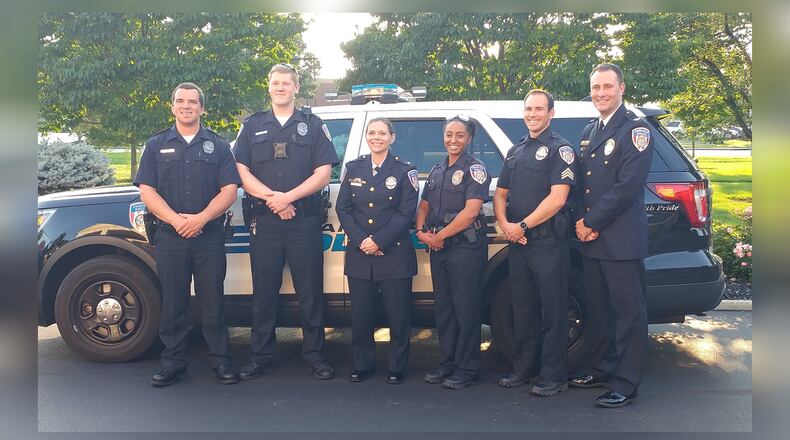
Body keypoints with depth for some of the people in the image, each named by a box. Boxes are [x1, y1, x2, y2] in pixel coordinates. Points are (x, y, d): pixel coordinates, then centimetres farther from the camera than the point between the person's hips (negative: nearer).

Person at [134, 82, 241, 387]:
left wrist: (200, 218, -14)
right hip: (169, 237, 1)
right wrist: (176, 220, -13)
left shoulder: (217, 145, 9)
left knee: (213, 302, 3)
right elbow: (147, 191, 2)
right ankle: (173, 362, 16)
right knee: (172, 303, 6)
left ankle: (220, 361, 11)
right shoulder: (156, 145, 11)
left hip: (210, 237, -1)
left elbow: (229, 190, 0)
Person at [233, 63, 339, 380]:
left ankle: (314, 354, 13)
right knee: (264, 291, 6)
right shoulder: (253, 126, 13)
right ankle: (260, 356, 16)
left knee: (310, 291, 2)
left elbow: (323, 174, 0)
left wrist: (288, 197, -12)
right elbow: (242, 172, 5)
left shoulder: (313, 125, 9)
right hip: (264, 221, 2)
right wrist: (272, 198, -9)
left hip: (305, 220, -1)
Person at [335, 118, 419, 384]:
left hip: (394, 253, -2)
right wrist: (361, 240, -8)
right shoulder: (353, 169, 11)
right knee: (360, 313, 6)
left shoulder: (404, 171, 2)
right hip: (359, 254, 3)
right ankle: (362, 365, 22)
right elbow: (343, 209, 5)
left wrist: (378, 241, -13)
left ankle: (397, 367, 16)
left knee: (398, 313, 1)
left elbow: (406, 213, -5)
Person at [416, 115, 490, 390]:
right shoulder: (437, 171, 16)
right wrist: (421, 231, -2)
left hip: (466, 246, -7)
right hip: (438, 247, 7)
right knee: (443, 307, 12)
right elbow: (424, 205, 18)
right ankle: (447, 364, 24)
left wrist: (439, 236, -12)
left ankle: (466, 370, 6)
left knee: (466, 309, -3)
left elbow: (470, 211, -16)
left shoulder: (474, 169, -6)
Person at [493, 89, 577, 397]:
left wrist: (522, 225, -14)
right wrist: (505, 224, -2)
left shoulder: (560, 149, -4)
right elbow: (500, 193, 17)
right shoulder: (516, 152, 18)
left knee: (553, 311, -1)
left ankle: (553, 377, 7)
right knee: (523, 309, 13)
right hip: (518, 243, 7)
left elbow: (557, 198, -15)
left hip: (548, 242, -7)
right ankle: (524, 369, 24)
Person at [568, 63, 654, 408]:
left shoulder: (635, 130, -7)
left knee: (628, 311, 1)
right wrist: (581, 222, 0)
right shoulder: (589, 131, 17)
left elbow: (628, 185, -16)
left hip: (621, 240, -7)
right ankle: (603, 370, 29)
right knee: (600, 310, 16)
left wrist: (591, 222, -13)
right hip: (590, 237, 7)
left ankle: (625, 385, 9)